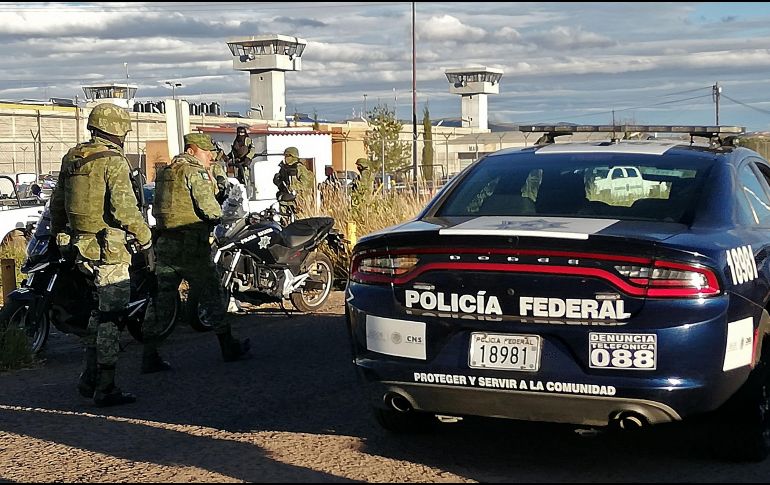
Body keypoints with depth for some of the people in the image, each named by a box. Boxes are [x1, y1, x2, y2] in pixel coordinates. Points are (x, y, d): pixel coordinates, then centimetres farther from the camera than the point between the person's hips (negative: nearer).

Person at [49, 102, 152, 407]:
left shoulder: (72, 158, 11)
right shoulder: (113, 161, -14)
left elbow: (57, 204, 19)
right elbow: (123, 207, -22)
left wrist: (59, 234, 31)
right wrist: (144, 235, -8)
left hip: (79, 245, 8)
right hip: (107, 247, -8)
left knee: (99, 310, 21)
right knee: (110, 315, -1)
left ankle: (89, 379, 25)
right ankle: (105, 389, 3)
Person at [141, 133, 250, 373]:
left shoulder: (164, 173, 16)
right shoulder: (195, 172, -9)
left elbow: (157, 209, 17)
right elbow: (209, 209, -17)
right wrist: (217, 216, 2)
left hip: (164, 243, 7)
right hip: (192, 245, -7)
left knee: (160, 299, 6)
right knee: (211, 296, 7)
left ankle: (149, 356, 3)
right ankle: (228, 346, 18)